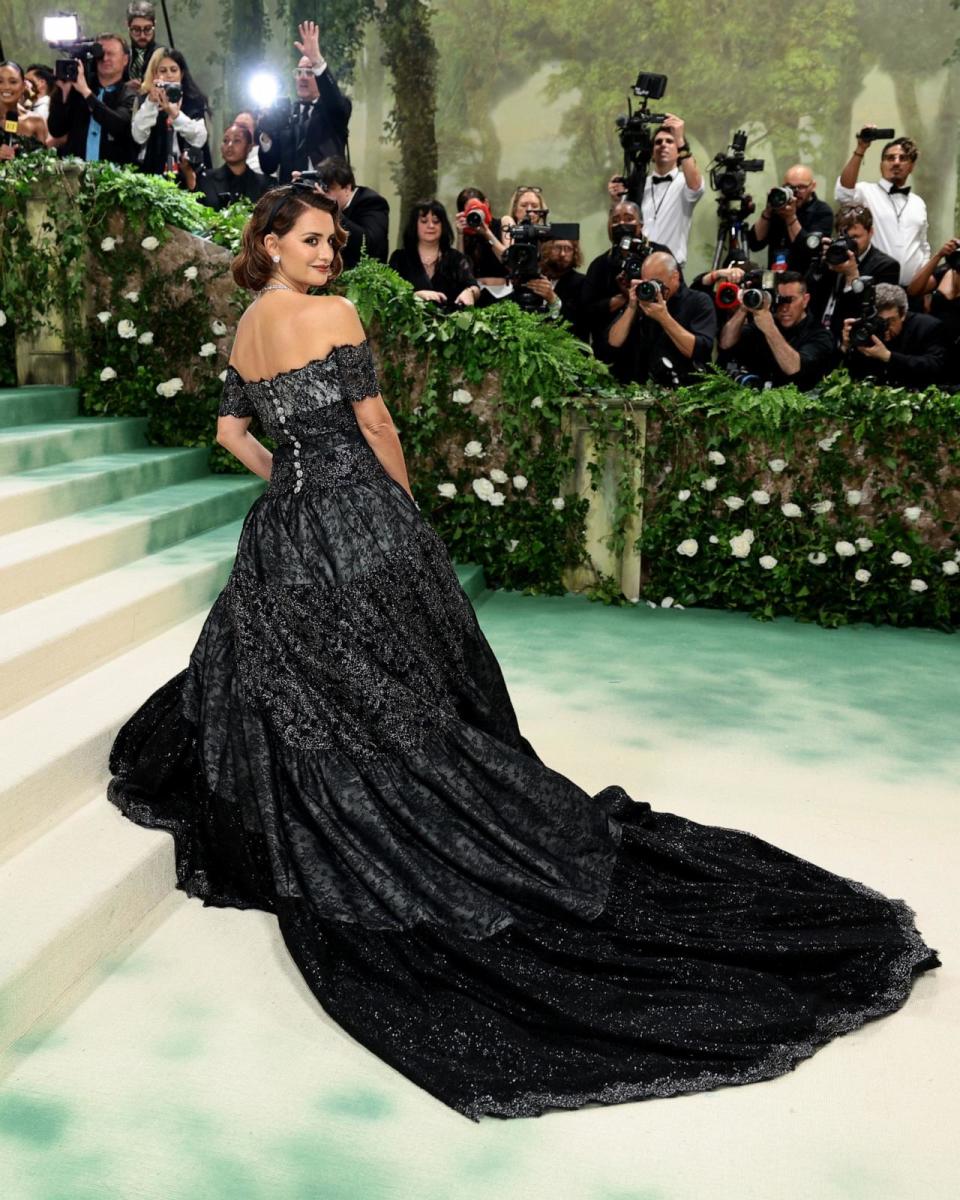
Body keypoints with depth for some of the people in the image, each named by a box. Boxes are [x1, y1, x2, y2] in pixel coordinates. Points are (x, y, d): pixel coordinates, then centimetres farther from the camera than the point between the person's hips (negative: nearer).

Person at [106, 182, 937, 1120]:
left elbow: (231, 431, 20)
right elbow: (375, 424, -7)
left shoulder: (243, 330, 11)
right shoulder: (332, 314, -9)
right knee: (401, 698, -1)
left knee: (287, 691, 12)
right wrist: (407, 510, 5)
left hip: (282, 532, 7)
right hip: (360, 524, -6)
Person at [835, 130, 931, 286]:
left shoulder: (918, 203, 17)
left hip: (912, 288, 4)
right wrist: (860, 150, -26)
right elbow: (844, 193, -21)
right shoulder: (868, 193, 2)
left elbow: (923, 248, 23)